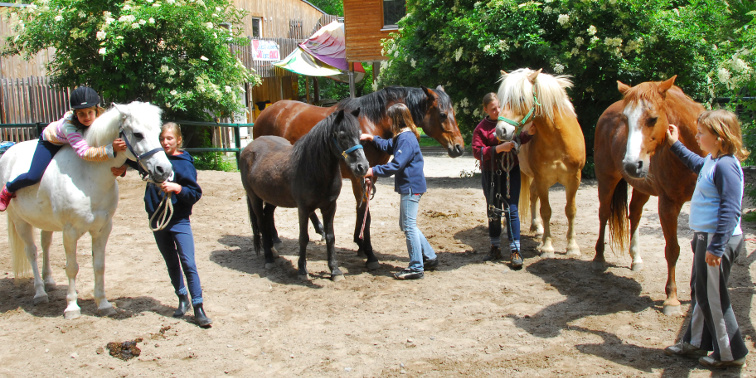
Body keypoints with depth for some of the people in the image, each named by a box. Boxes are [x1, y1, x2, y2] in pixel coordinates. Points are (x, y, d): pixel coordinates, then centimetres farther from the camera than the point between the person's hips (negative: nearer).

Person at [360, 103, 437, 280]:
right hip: (408, 187, 11)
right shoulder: (402, 136, 12)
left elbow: (396, 164, -25)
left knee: (409, 227, -4)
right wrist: (372, 138, 23)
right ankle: (430, 257, 23)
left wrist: (374, 171, -22)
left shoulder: (406, 138, -20)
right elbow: (389, 147, 29)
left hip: (411, 187, -11)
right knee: (406, 225, 17)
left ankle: (416, 268, 2)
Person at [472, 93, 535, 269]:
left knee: (511, 210, -3)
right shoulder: (481, 128, -6)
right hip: (491, 174, -1)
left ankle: (515, 250, 1)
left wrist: (528, 133, -3)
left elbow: (519, 140, 18)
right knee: (493, 210, 9)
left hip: (511, 171, 2)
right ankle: (495, 247, 23)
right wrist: (499, 148, -24)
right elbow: (477, 152, -16)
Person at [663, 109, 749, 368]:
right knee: (700, 291, 19)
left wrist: (716, 247, -27)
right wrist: (676, 145, 37)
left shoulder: (725, 166, -22)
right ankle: (696, 342, 32)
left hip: (718, 240, -10)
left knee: (712, 297, 1)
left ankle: (731, 353, 14)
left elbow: (730, 210, -26)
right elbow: (697, 164, 36)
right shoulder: (712, 161, 8)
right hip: (705, 237, 10)